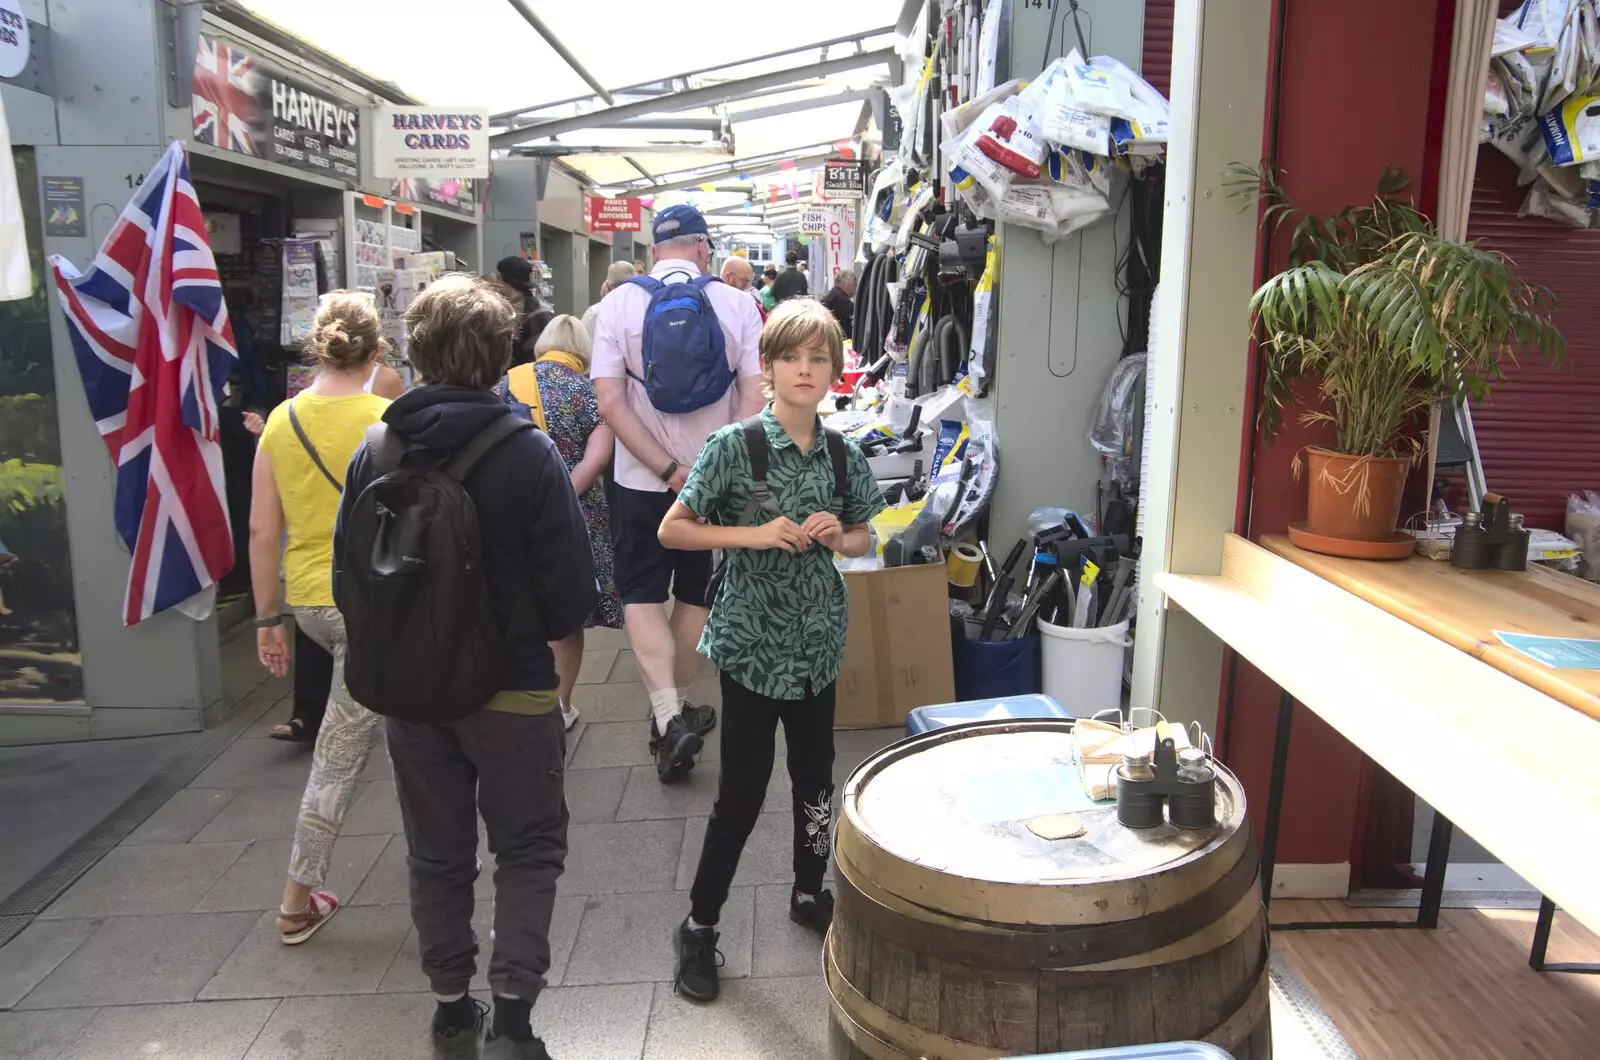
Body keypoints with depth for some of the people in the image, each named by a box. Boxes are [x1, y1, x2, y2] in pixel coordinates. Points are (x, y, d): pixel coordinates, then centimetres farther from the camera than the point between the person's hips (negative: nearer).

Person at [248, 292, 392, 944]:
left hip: (309, 600, 6)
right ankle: (298, 902, 23)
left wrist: (267, 619, 12)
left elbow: (262, 531, 3)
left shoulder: (281, 421, 1)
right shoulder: (388, 420, -13)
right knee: (341, 754, 9)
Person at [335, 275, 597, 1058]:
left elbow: (347, 571, 2)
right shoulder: (529, 455, -17)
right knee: (528, 850, 13)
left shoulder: (373, 455, -5)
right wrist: (549, 632, 5)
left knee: (436, 854, 19)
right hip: (513, 688, -4)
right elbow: (570, 587, -15)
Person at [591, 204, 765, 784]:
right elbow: (753, 399, -10)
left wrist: (670, 470, -12)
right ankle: (675, 707, 27)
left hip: (642, 479, -1)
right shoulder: (737, 304, -4)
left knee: (642, 595, 7)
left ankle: (667, 716, -7)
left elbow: (610, 402, -11)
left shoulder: (619, 303, -3)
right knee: (697, 595, 15)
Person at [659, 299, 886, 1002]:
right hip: (752, 644, -4)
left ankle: (809, 893, 40)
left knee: (815, 778, 17)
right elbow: (670, 530, -9)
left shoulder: (844, 456, 2)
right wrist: (755, 534, -20)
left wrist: (838, 536, -8)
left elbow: (864, 538, 15)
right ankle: (699, 926, 20)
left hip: (817, 644, 5)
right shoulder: (733, 447, -11)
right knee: (741, 794, 1)